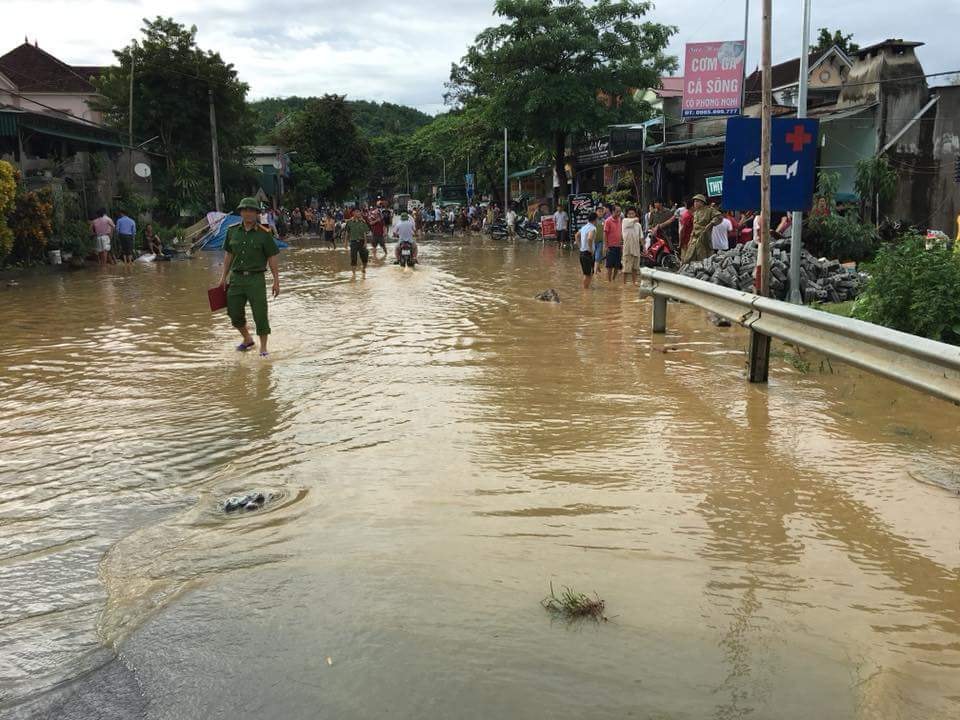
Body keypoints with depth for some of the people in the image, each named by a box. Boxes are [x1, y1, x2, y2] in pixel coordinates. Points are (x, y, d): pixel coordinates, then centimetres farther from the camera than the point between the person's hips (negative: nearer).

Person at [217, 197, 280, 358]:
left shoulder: (264, 233, -5)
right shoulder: (232, 230, 5)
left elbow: (272, 258, -3)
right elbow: (228, 255, 13)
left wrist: (276, 281, -5)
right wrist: (224, 277, 12)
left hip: (256, 278, -4)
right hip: (236, 278, 4)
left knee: (260, 314, -4)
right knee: (234, 313, 10)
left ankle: (263, 348, 9)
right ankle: (247, 340, 33)